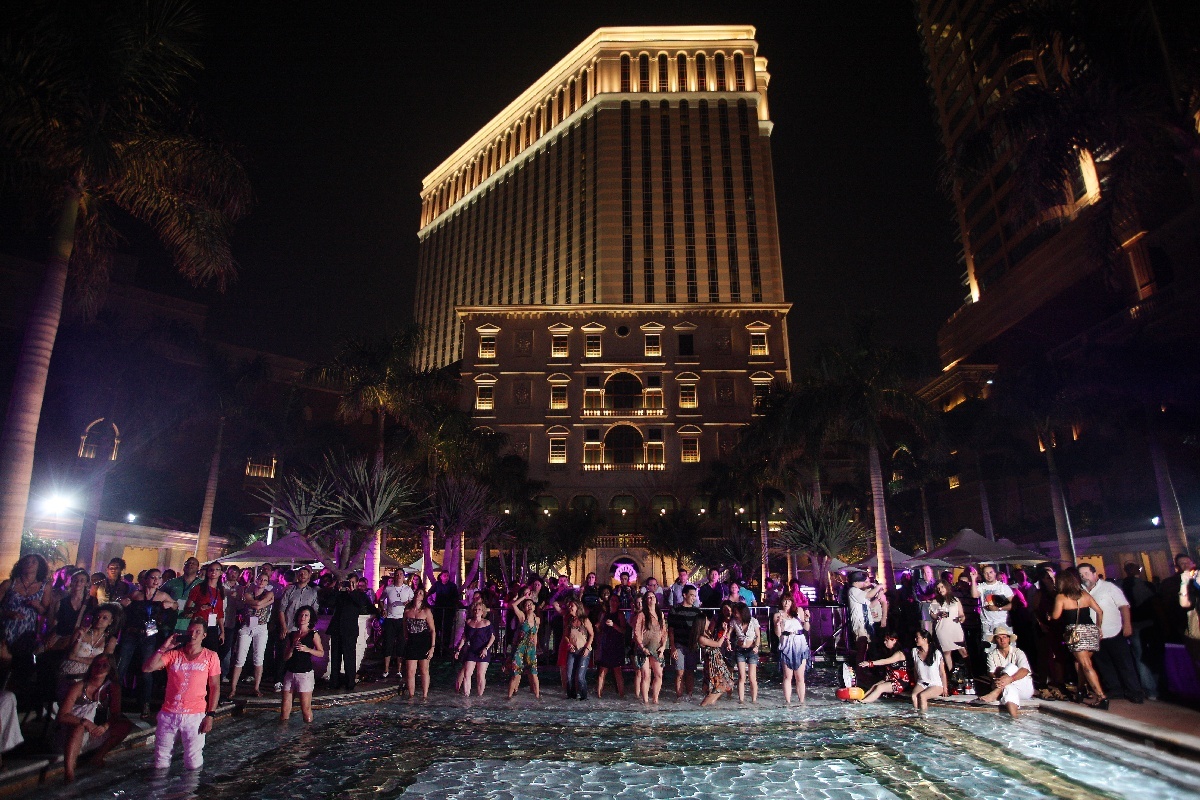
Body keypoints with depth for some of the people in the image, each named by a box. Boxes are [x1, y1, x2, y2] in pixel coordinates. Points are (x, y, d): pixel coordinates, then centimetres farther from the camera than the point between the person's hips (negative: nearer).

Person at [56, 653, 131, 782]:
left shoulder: (113, 687, -4)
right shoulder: (79, 687, -13)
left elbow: (116, 714, -8)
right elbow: (62, 716, -18)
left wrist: (105, 726, -30)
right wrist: (85, 722, -34)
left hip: (97, 734, 4)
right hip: (72, 735, -3)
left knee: (126, 725, -19)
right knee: (79, 727, -37)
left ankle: (98, 757, -12)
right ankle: (69, 772, -45)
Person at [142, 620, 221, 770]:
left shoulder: (210, 657, 1)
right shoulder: (173, 655, 5)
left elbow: (215, 687, 1)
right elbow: (146, 668, -7)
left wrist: (210, 715, -5)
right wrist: (163, 648, -10)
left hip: (195, 716, -2)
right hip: (168, 715, 2)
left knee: (193, 764, -2)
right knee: (161, 762, 9)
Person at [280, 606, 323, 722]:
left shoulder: (313, 634, 1)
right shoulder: (292, 635, 12)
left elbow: (321, 653, -2)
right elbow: (286, 657, 8)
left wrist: (307, 649, -15)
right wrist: (293, 646, -9)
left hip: (305, 673, -4)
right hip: (290, 673, 4)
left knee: (306, 709, -6)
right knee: (284, 710, 2)